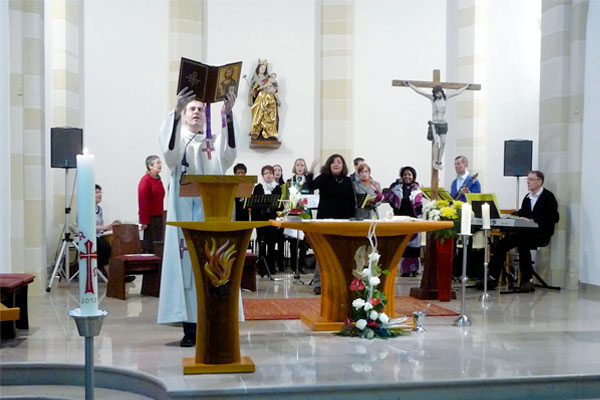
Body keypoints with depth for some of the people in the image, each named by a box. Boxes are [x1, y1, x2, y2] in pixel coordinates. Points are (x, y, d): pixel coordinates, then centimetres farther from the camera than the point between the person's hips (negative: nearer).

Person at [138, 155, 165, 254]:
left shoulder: (159, 180, 12)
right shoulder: (145, 180, -11)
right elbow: (142, 201, -15)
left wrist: (162, 217, 12)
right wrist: (144, 221, -17)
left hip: (158, 217, 7)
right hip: (149, 218, -7)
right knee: (148, 246, -2)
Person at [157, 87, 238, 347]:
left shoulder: (214, 142, 12)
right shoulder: (178, 140, 9)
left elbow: (229, 152, -11)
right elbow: (169, 150, -16)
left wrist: (228, 114, -23)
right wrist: (176, 111, -28)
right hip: (184, 210, -1)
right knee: (186, 263, -5)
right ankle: (189, 327, -1)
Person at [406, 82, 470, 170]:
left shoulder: (445, 97, 3)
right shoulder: (432, 98, -6)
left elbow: (456, 92, 18)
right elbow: (420, 91, -7)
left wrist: (466, 87, 29)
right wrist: (410, 85, -8)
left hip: (443, 124, 4)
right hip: (434, 124, -4)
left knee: (443, 143, 2)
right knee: (437, 142, -17)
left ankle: (440, 162, 13)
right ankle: (435, 162, -2)